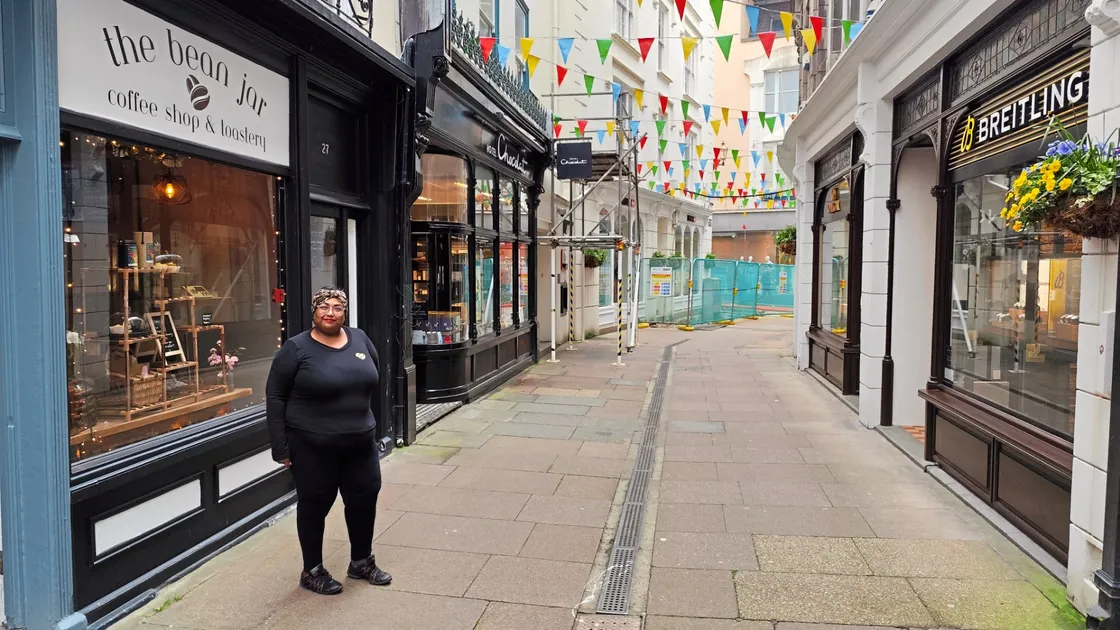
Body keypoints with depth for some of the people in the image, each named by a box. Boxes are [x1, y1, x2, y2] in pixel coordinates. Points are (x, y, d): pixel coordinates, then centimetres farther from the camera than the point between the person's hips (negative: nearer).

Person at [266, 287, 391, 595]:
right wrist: (281, 446, -11)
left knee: (365, 500, 13)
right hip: (312, 446, -5)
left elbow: (372, 379, 18)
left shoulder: (360, 339, 4)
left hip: (360, 443, 5)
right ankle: (312, 571, 27)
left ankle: (362, 562, 34)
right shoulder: (297, 348, -10)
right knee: (314, 506, 9)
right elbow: (275, 397, -8)